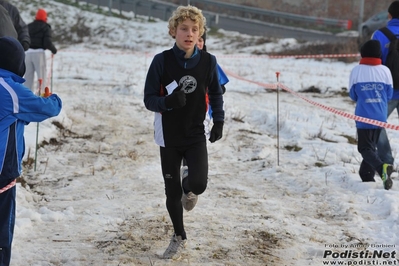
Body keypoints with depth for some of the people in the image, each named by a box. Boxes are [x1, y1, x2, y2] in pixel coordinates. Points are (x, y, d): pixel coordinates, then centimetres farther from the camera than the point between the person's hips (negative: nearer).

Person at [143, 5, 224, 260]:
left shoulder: (208, 61, -8)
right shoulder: (162, 61, -13)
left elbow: (216, 93, 9)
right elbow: (149, 99, -9)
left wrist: (219, 121, 1)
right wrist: (168, 101, -29)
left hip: (196, 135, 0)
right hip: (169, 136, 0)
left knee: (199, 183, -20)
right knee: (172, 191, 8)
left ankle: (188, 188, 20)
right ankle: (179, 237, 31)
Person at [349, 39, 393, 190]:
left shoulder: (356, 71, -9)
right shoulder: (385, 71, -4)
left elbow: (352, 95, 2)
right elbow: (389, 95, 5)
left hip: (363, 116, -3)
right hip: (380, 116, 3)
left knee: (365, 147, 1)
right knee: (372, 145, 20)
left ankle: (381, 168, -25)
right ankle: (366, 175, 24)